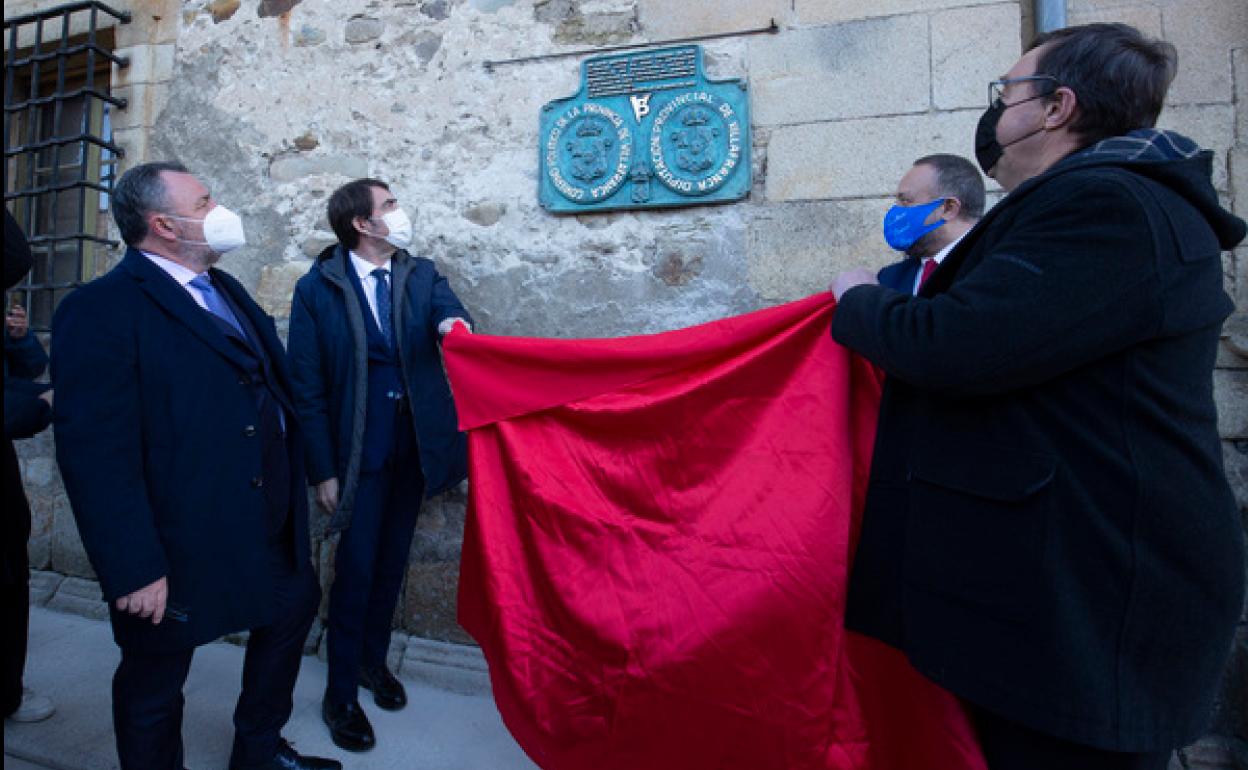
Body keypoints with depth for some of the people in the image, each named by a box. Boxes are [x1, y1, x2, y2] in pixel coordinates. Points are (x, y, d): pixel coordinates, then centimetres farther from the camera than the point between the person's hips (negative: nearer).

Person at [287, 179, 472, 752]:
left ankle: (373, 659, 39)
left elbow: (446, 306, -16)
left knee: (392, 564, 17)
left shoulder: (421, 274, 4)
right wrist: (323, 471, -8)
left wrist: (451, 321, -42)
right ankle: (340, 695, 25)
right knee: (356, 571, 4)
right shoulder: (316, 289, -6)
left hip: (414, 448, 4)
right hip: (358, 453, -3)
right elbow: (307, 387, -6)